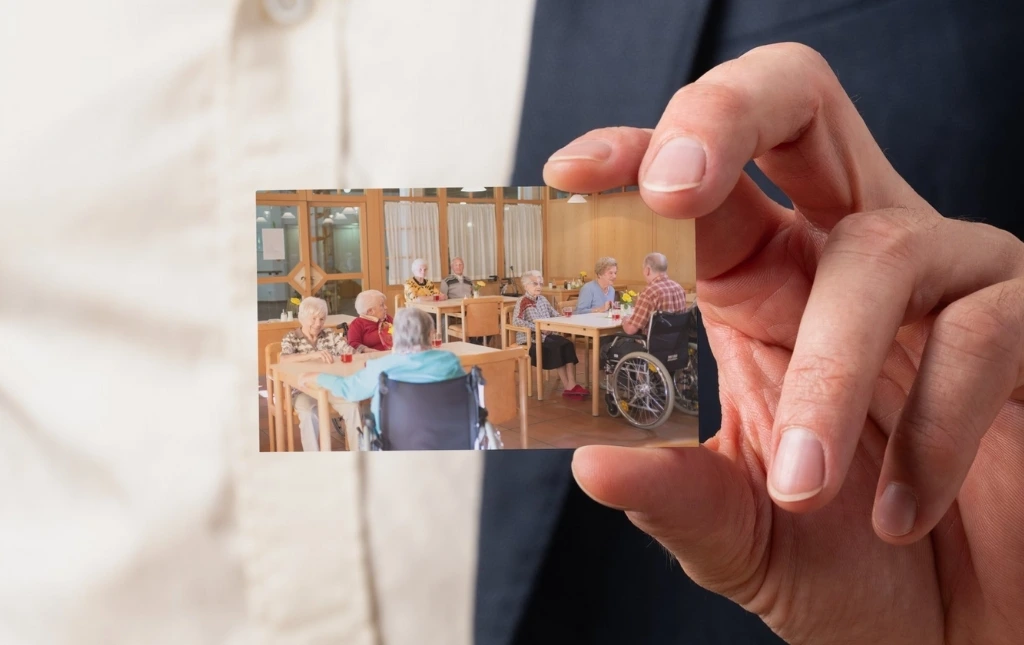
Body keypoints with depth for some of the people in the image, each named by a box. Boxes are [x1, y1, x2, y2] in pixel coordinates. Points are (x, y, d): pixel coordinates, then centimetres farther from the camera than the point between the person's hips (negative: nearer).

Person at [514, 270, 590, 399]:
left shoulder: (543, 300, 14)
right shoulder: (522, 302, -7)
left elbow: (554, 315, 19)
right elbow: (516, 321, -21)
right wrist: (538, 328, -24)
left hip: (546, 336, 7)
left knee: (568, 344, -21)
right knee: (556, 348, -30)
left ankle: (572, 385, -30)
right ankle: (567, 387, -23)